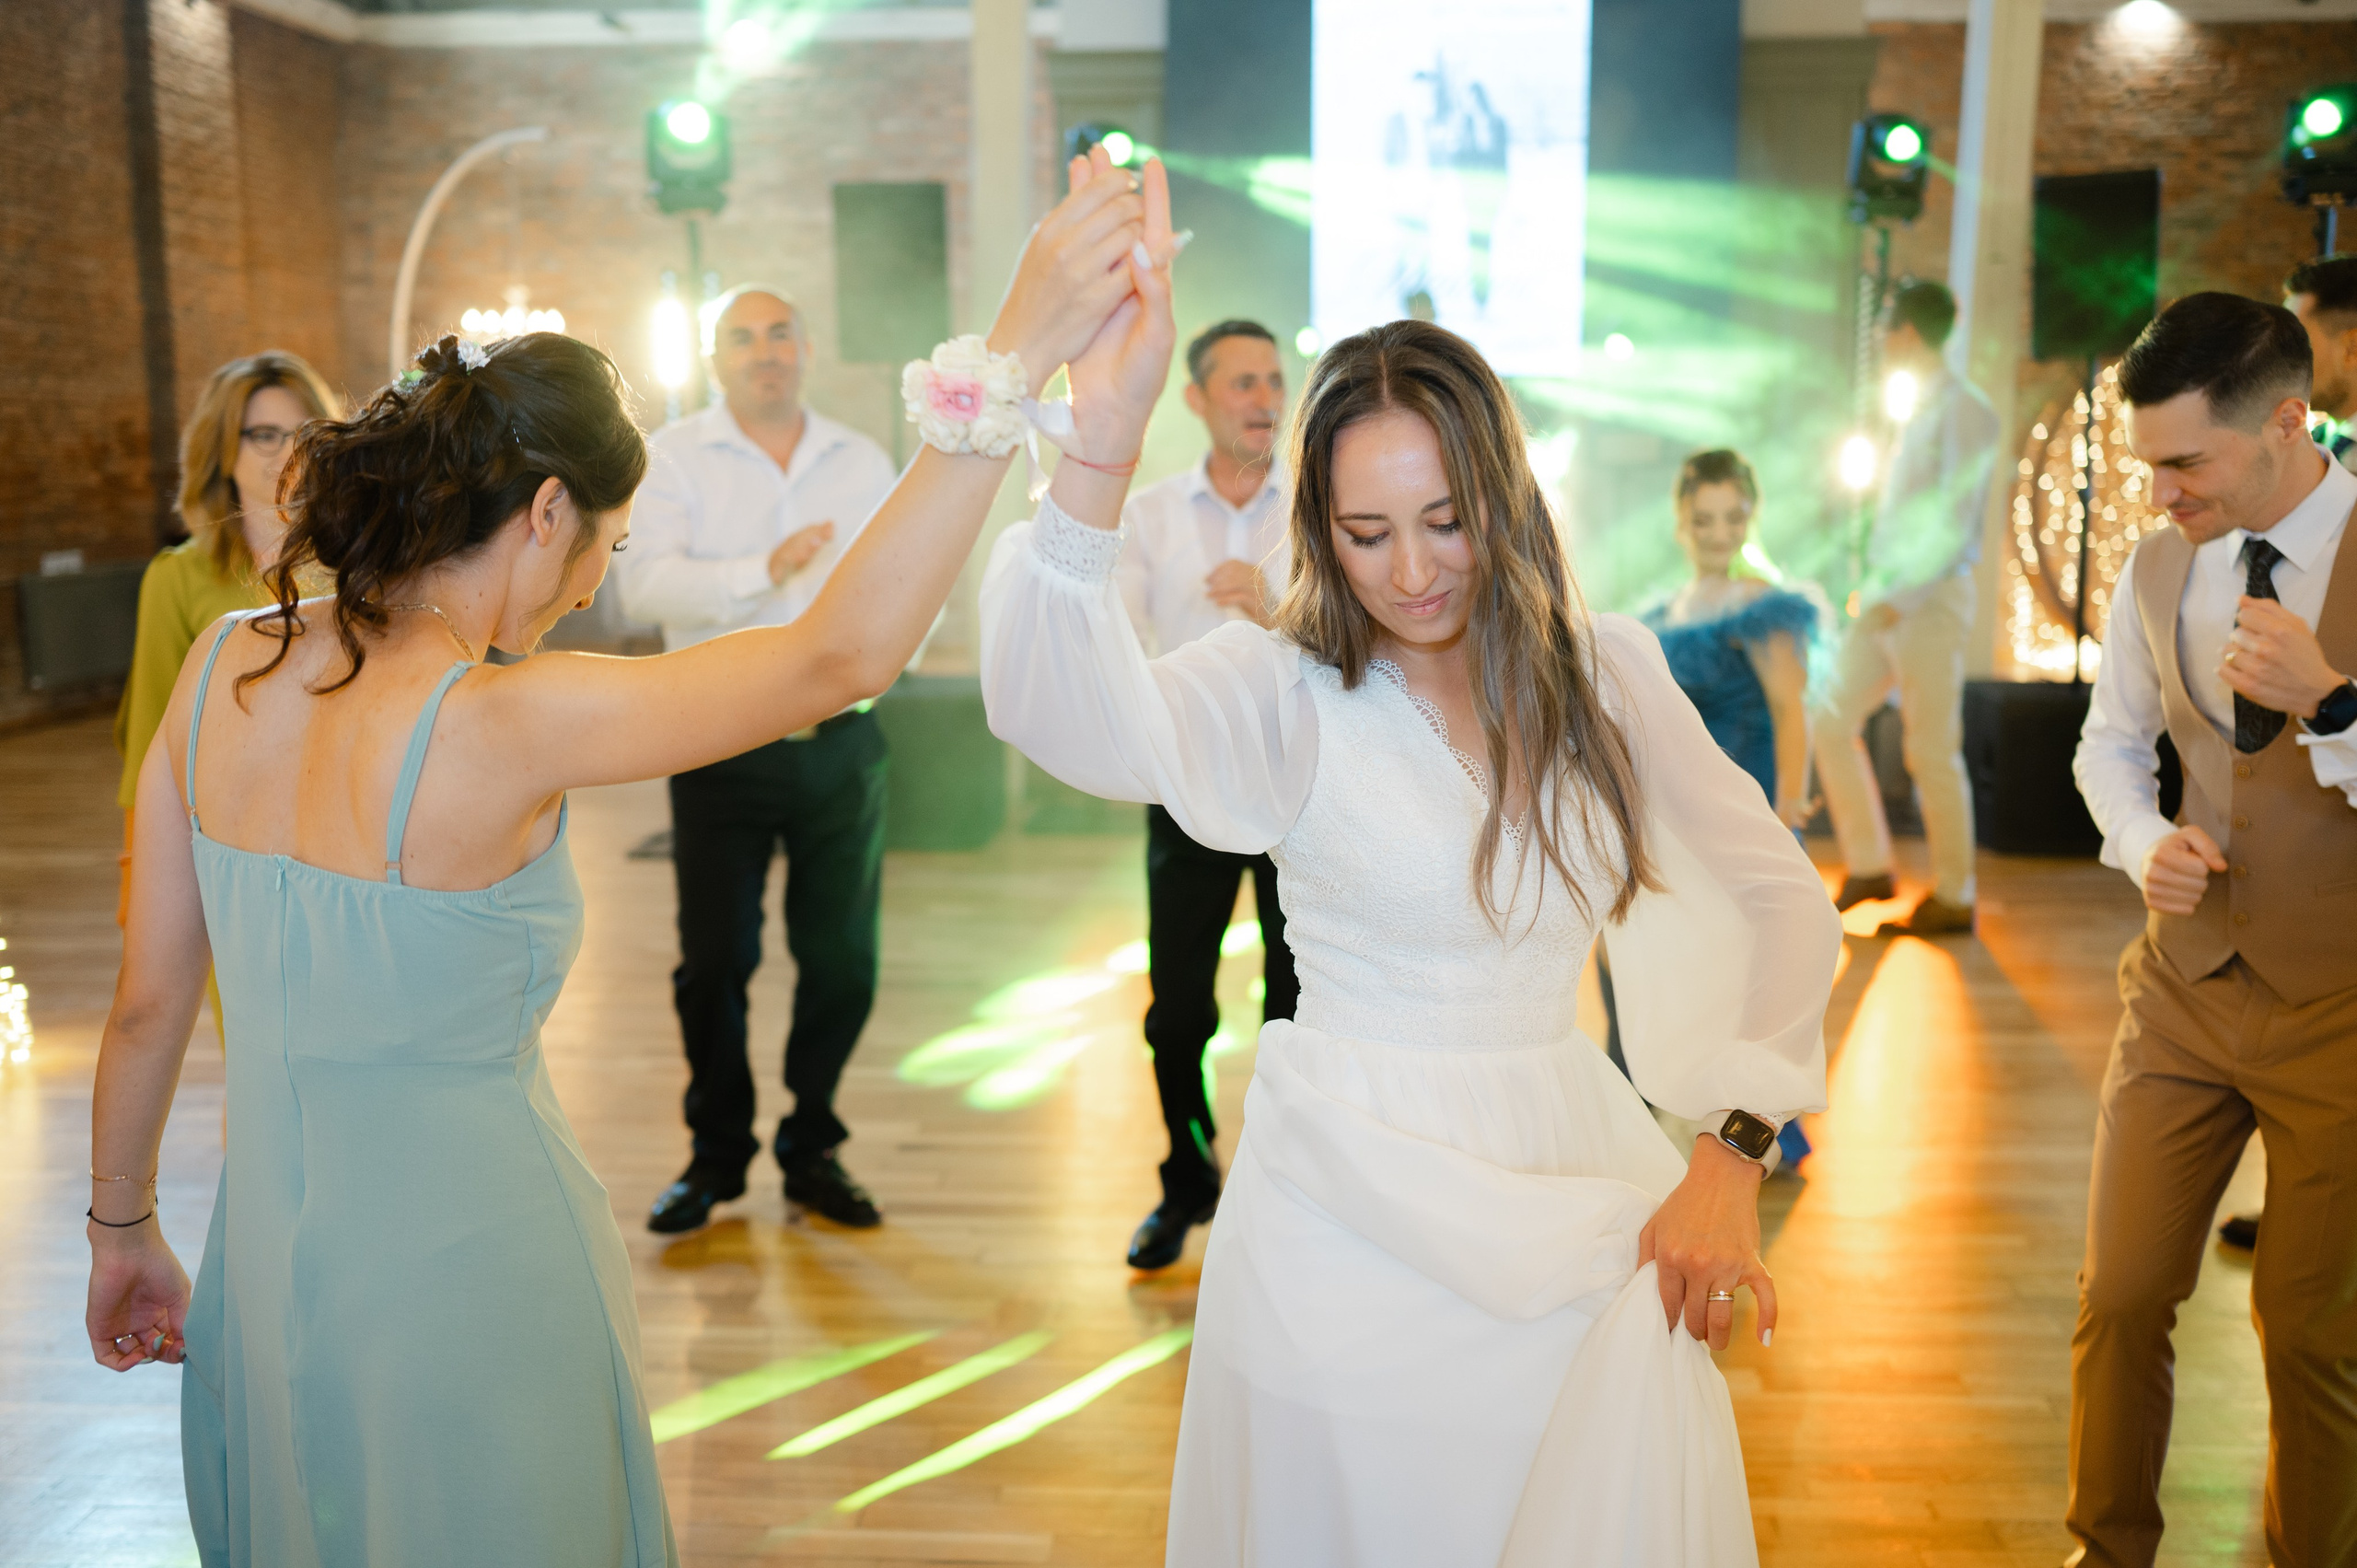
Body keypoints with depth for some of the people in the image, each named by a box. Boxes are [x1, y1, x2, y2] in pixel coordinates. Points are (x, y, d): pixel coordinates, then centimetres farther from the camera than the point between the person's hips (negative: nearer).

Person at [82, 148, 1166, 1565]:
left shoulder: (222, 668, -5)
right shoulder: (498, 728, -25)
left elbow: (148, 999, 3)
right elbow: (844, 655, -30)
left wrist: (122, 1228, 18)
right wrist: (1018, 354, -32)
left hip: (268, 1272, 7)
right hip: (462, 1276, -6)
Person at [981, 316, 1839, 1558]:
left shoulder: (1605, 674, 0)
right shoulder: (1286, 692, -11)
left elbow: (1784, 901, 4)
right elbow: (1069, 715, -32)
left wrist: (1732, 1150, -6)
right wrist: (1102, 448, -48)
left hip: (1566, 1176, 3)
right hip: (1353, 1210, -3)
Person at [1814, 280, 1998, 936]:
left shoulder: (1964, 409, -11)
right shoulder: (1921, 410, 17)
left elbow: (1956, 521, -18)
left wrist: (1900, 599, -22)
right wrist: (1873, 587, 16)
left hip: (1930, 598, -9)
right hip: (1888, 597, 9)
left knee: (1933, 753, -4)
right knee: (1833, 721, 6)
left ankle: (1953, 899, 6)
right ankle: (1868, 866, 15)